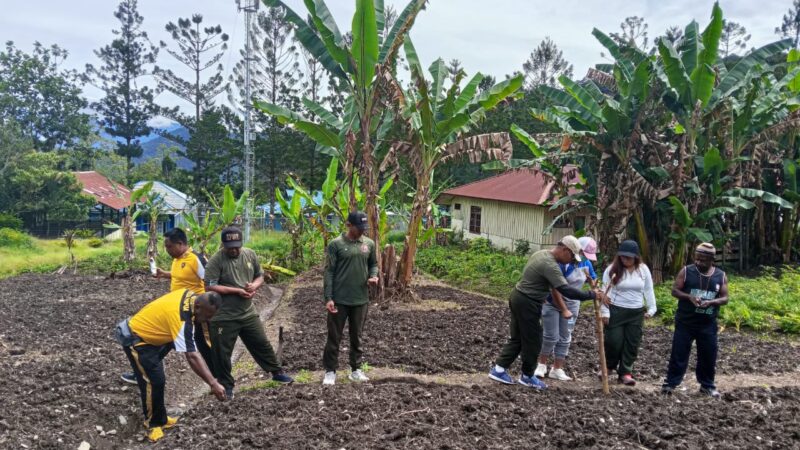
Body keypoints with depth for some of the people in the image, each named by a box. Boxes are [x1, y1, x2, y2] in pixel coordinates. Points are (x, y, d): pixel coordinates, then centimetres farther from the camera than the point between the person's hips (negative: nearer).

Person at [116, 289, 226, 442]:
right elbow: (192, 357, -39)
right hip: (135, 339, -10)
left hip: (144, 330, 10)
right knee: (154, 381, -11)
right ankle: (154, 424, 8)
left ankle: (160, 418, 30)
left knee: (156, 379, 18)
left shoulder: (191, 296, -11)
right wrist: (213, 384, -40)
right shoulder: (181, 319, -36)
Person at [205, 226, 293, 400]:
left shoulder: (250, 254, 1)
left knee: (262, 344, 16)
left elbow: (260, 276, 11)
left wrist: (254, 285, -13)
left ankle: (276, 372, 34)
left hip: (248, 313, 5)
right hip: (224, 317, -4)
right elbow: (210, 287, -19)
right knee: (222, 352, 6)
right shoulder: (216, 260, -15)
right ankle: (226, 385, 24)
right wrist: (237, 291, -22)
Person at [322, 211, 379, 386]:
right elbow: (329, 272, -8)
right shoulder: (336, 244, -8)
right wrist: (328, 297, -13)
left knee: (357, 336, 14)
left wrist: (373, 276, -6)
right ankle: (330, 371, 15)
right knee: (334, 337, 5)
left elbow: (373, 264, 17)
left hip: (361, 299, 4)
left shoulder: (369, 244, 5)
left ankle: (356, 370, 25)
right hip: (339, 299, -4)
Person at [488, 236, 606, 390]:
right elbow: (566, 290, -28)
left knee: (517, 338, 16)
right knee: (533, 342, 5)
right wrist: (591, 294, -21)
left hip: (518, 297, 10)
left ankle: (498, 369, 17)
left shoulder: (541, 253, 9)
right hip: (528, 304, -10)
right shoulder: (550, 265, -23)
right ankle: (527, 376, 19)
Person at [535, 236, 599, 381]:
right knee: (551, 336, -4)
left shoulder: (586, 263, -3)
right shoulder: (563, 262, -24)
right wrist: (563, 310, -27)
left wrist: (589, 278, -15)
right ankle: (541, 365, 16)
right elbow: (554, 288, -26)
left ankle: (557, 369, 17)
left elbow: (593, 284, 9)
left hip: (572, 305, 6)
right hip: (553, 302, -6)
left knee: (565, 337, 8)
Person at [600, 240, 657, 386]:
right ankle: (609, 366, 25)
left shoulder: (643, 269, 2)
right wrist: (605, 311, -12)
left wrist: (651, 308, 2)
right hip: (615, 311, -3)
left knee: (632, 344, 4)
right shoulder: (612, 269, -8)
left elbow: (648, 290, 9)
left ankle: (625, 372, 13)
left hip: (636, 313, 3)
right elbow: (606, 291, -7)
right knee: (614, 342, -2)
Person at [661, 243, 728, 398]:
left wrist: (711, 302, -18)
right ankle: (670, 382, 9)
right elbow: (674, 291, -3)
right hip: (685, 322, -2)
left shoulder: (721, 276, 2)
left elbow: (725, 298, 2)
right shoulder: (686, 271, -5)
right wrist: (689, 297, -21)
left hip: (708, 324, 2)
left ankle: (707, 385, 26)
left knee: (709, 355, 10)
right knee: (679, 353, 1)